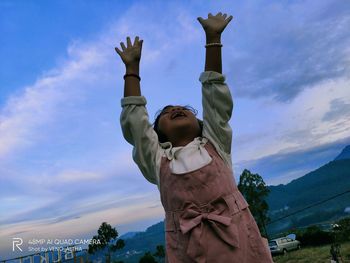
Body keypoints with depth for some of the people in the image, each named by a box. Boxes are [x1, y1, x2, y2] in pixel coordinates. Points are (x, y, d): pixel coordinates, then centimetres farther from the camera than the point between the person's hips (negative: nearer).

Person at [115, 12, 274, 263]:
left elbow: (216, 98, 16)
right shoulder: (157, 159, 16)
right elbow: (133, 120, 17)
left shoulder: (215, 144, 17)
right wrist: (132, 67, 21)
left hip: (238, 238, 1)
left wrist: (213, 38, 17)